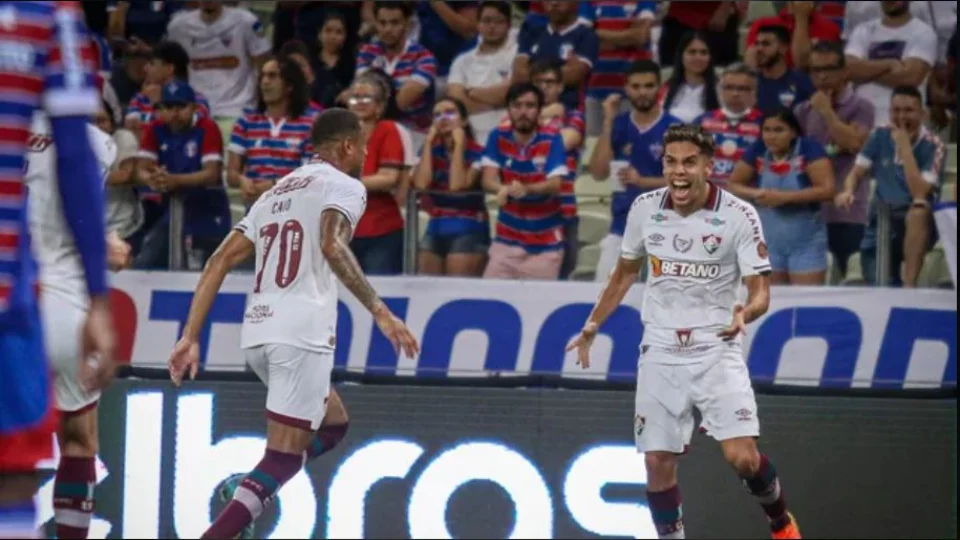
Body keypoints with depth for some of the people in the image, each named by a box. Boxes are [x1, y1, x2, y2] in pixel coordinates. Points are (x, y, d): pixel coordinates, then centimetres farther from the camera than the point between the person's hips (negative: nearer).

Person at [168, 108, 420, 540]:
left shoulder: (276, 193, 24)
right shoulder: (344, 187, 2)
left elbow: (219, 262, 16)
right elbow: (332, 245, -20)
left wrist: (190, 337, 14)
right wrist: (379, 311, -22)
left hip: (257, 332, 8)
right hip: (302, 332, -8)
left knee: (332, 427, 25)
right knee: (283, 459, -7)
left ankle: (242, 493, 5)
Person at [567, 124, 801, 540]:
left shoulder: (739, 216, -10)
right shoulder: (644, 208, 0)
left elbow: (760, 291, -11)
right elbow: (626, 272, 17)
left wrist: (747, 312, -33)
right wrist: (592, 326, 17)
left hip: (716, 349, -3)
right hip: (660, 350, 3)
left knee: (742, 457, -13)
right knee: (658, 462, -1)